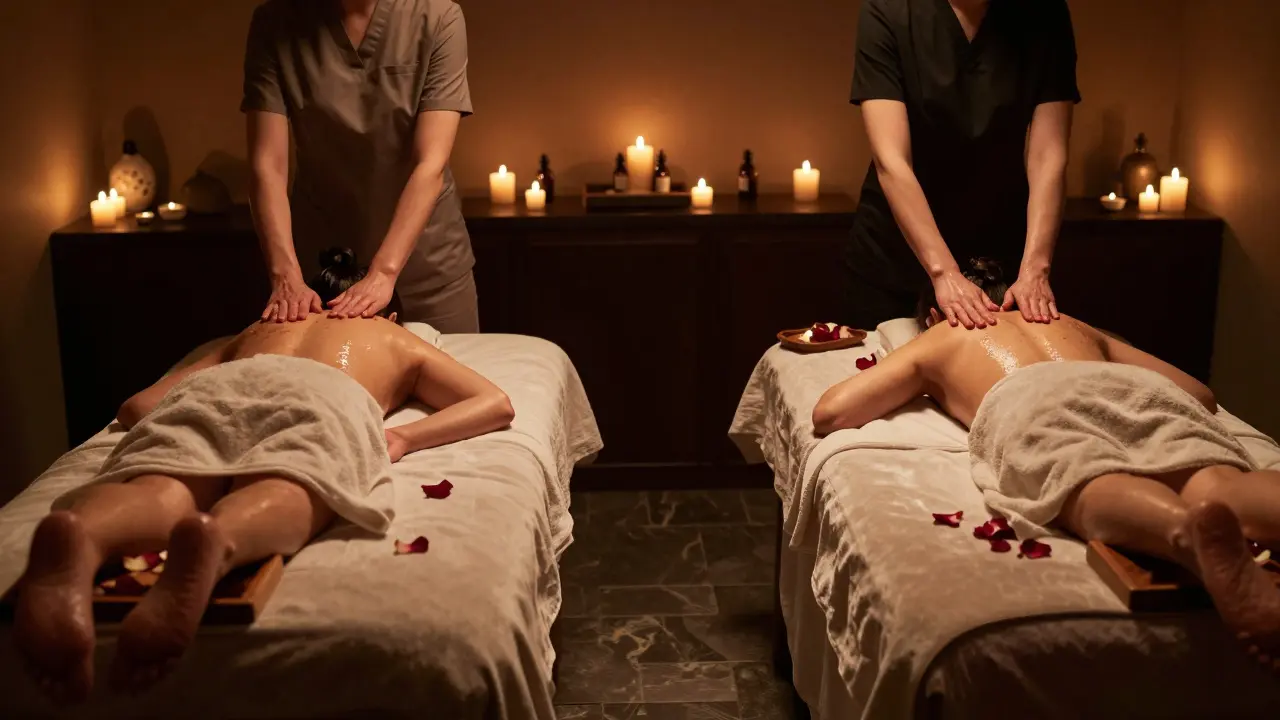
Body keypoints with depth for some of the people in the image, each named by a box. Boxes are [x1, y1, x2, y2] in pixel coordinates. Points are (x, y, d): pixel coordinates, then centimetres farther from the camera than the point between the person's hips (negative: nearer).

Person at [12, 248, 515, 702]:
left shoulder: (255, 331, 46)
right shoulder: (398, 338, 42)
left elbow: (136, 406, 40)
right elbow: (496, 403, 30)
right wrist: (402, 437, 18)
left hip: (216, 387, 2)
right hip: (326, 393, -2)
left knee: (160, 488, -26)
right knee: (283, 491, -31)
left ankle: (75, 536, -60)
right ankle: (214, 541, -66)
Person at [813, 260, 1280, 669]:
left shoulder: (935, 339, 38)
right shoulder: (1073, 324, 47)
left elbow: (829, 413, 28)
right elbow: (1199, 393, 43)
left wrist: (919, 386, 45)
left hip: (1028, 402, -2)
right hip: (1132, 387, 2)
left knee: (1095, 487, -32)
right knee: (1214, 485, -26)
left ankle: (1191, 533, -64)